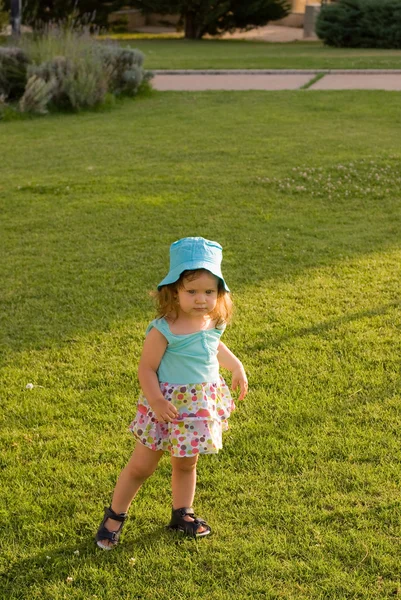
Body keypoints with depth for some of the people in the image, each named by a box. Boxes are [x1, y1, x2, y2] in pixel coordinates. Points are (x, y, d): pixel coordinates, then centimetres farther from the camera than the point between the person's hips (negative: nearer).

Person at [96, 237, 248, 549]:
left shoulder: (214, 322, -3)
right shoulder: (164, 330, -24)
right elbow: (146, 368, -19)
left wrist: (237, 366, 21)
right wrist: (156, 400, -30)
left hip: (202, 404, 5)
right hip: (168, 405, -5)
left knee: (186, 464, 21)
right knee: (141, 466, 6)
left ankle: (182, 513, 40)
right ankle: (115, 515, 26)